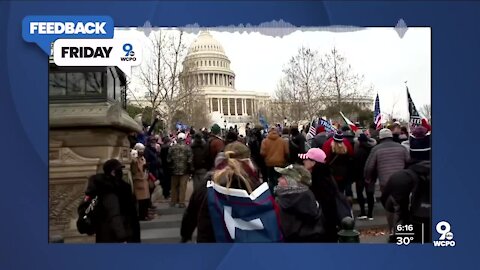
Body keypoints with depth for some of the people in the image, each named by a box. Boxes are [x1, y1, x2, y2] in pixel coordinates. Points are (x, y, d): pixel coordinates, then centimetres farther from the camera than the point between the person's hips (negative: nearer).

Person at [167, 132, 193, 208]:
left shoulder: (172, 147, -4)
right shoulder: (188, 148, -9)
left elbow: (168, 159, -1)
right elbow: (190, 160, -10)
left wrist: (171, 167, 13)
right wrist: (191, 169, 0)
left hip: (175, 170, 2)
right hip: (184, 170, -2)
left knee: (174, 186, 13)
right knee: (183, 186, 2)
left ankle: (173, 201, 21)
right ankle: (181, 202, 2)